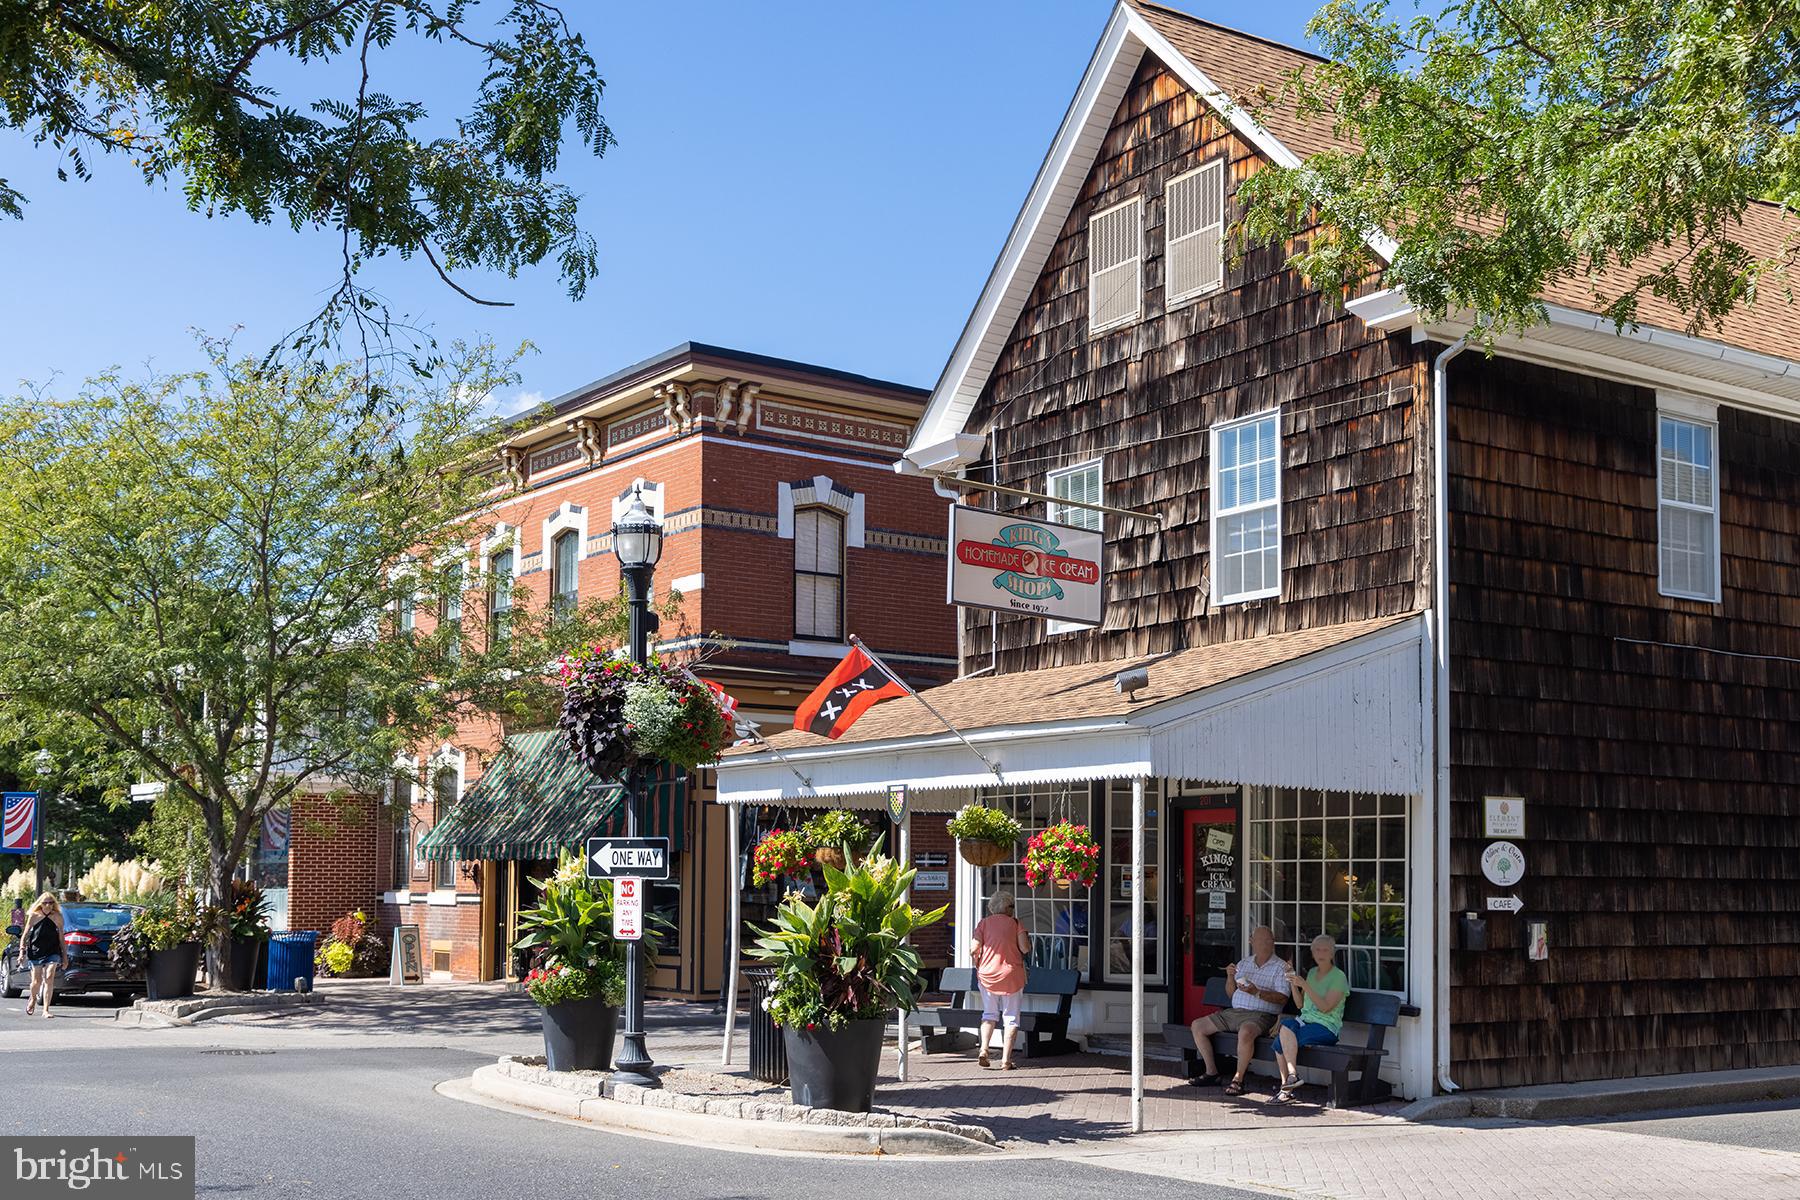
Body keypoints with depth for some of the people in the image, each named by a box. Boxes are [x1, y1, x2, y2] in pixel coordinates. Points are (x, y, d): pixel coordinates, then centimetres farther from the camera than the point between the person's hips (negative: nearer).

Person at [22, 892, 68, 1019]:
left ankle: (46, 1010, -10)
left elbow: (61, 938, 10)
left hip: (53, 953, 0)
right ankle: (33, 999, 39)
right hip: (36, 952, 0)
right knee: (37, 981, 5)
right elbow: (25, 936, 4)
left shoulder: (57, 917, 5)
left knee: (49, 978, -13)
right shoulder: (34, 916, 1)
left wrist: (65, 957, 10)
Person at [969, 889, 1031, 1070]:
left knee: (989, 1014, 19)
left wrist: (977, 963, 13)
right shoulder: (1015, 923, -3)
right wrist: (1028, 939, 10)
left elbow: (973, 949, -6)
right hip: (1011, 975, -2)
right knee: (1010, 1017, 7)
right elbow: (1025, 949, -10)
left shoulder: (984, 923, 1)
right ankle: (1006, 1060, 3)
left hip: (987, 975, 2)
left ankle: (983, 1049, 1)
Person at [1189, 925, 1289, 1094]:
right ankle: (1211, 1072, 3)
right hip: (1234, 1011, 7)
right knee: (1197, 1026, -1)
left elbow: (1282, 998, -10)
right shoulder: (1243, 963, 18)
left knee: (1245, 1032, -40)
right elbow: (1231, 993, 19)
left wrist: (1257, 993, -21)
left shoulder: (1280, 966, 1)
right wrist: (1230, 977, -1)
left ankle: (1238, 1079, -26)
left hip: (1260, 1014, -7)